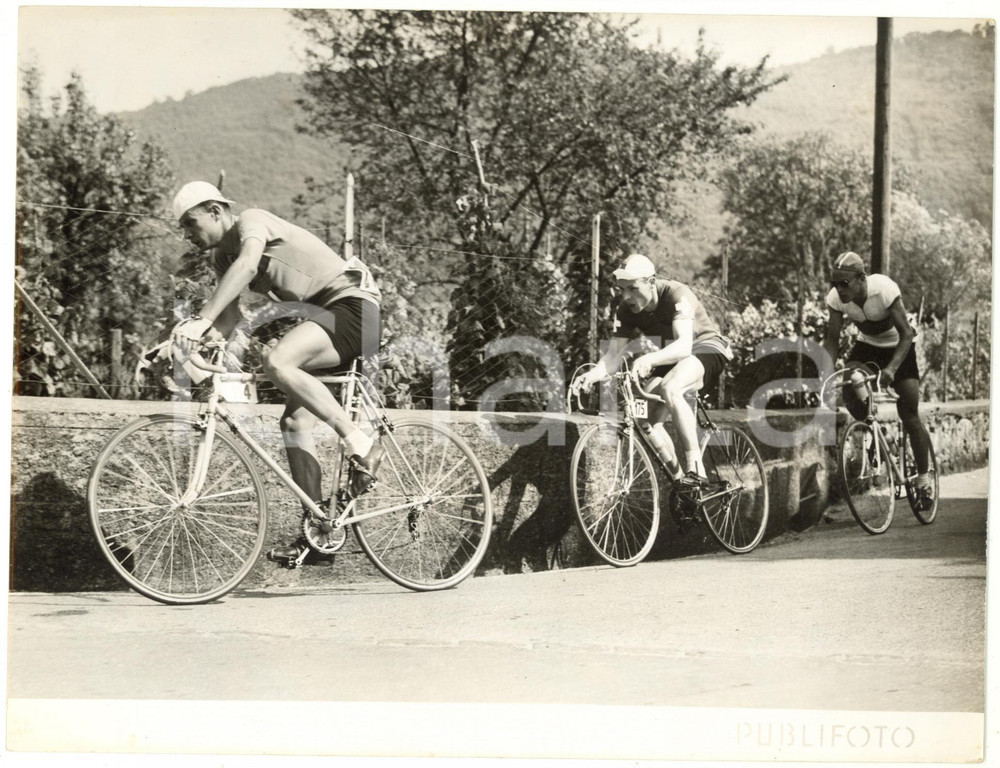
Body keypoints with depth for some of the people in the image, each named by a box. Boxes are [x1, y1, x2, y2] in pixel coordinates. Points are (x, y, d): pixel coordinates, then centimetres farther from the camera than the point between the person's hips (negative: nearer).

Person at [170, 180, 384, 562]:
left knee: (277, 361, -31)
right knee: (294, 421, 3)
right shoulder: (222, 256, 14)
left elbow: (247, 264, -32)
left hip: (354, 303, -10)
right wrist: (197, 342, -17)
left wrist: (200, 320, -41)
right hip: (326, 316, 10)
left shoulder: (251, 220, -11)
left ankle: (359, 442, -22)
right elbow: (229, 318, 4)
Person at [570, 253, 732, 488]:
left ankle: (695, 466, -30)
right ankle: (678, 479, 5)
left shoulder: (676, 295, -29)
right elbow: (613, 354, -13)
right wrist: (591, 375, -35)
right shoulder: (626, 311, -11)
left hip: (706, 347, -7)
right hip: (671, 359, 7)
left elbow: (684, 345, -41)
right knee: (645, 418, -11)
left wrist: (648, 359, -59)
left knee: (669, 388, -36)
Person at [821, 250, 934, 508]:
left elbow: (906, 333, -32)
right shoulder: (836, 298, -22)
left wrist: (891, 368, -47)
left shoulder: (884, 289, -33)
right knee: (849, 384, -26)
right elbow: (832, 339, -16)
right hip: (867, 345, 4)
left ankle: (923, 478, 5)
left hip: (898, 346, -4)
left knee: (909, 414, -11)